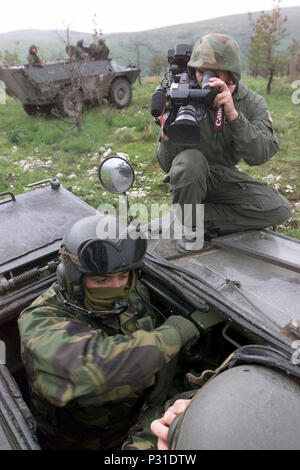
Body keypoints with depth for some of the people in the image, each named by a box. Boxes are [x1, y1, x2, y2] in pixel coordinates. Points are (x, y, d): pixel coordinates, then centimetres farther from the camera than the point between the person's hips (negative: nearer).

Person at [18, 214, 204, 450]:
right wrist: (176, 331, -33)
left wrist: (164, 371, -10)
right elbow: (97, 368, -45)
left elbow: (157, 327, 8)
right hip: (81, 442, -4)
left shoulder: (133, 293, -9)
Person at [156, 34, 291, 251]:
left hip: (225, 178, 3)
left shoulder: (252, 103, -9)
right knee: (190, 159, -36)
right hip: (191, 177, -2)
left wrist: (233, 114, -37)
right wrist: (167, 136, -40)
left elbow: (260, 155, -26)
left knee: (280, 209, -14)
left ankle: (201, 217, -10)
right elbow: (168, 165, -19)